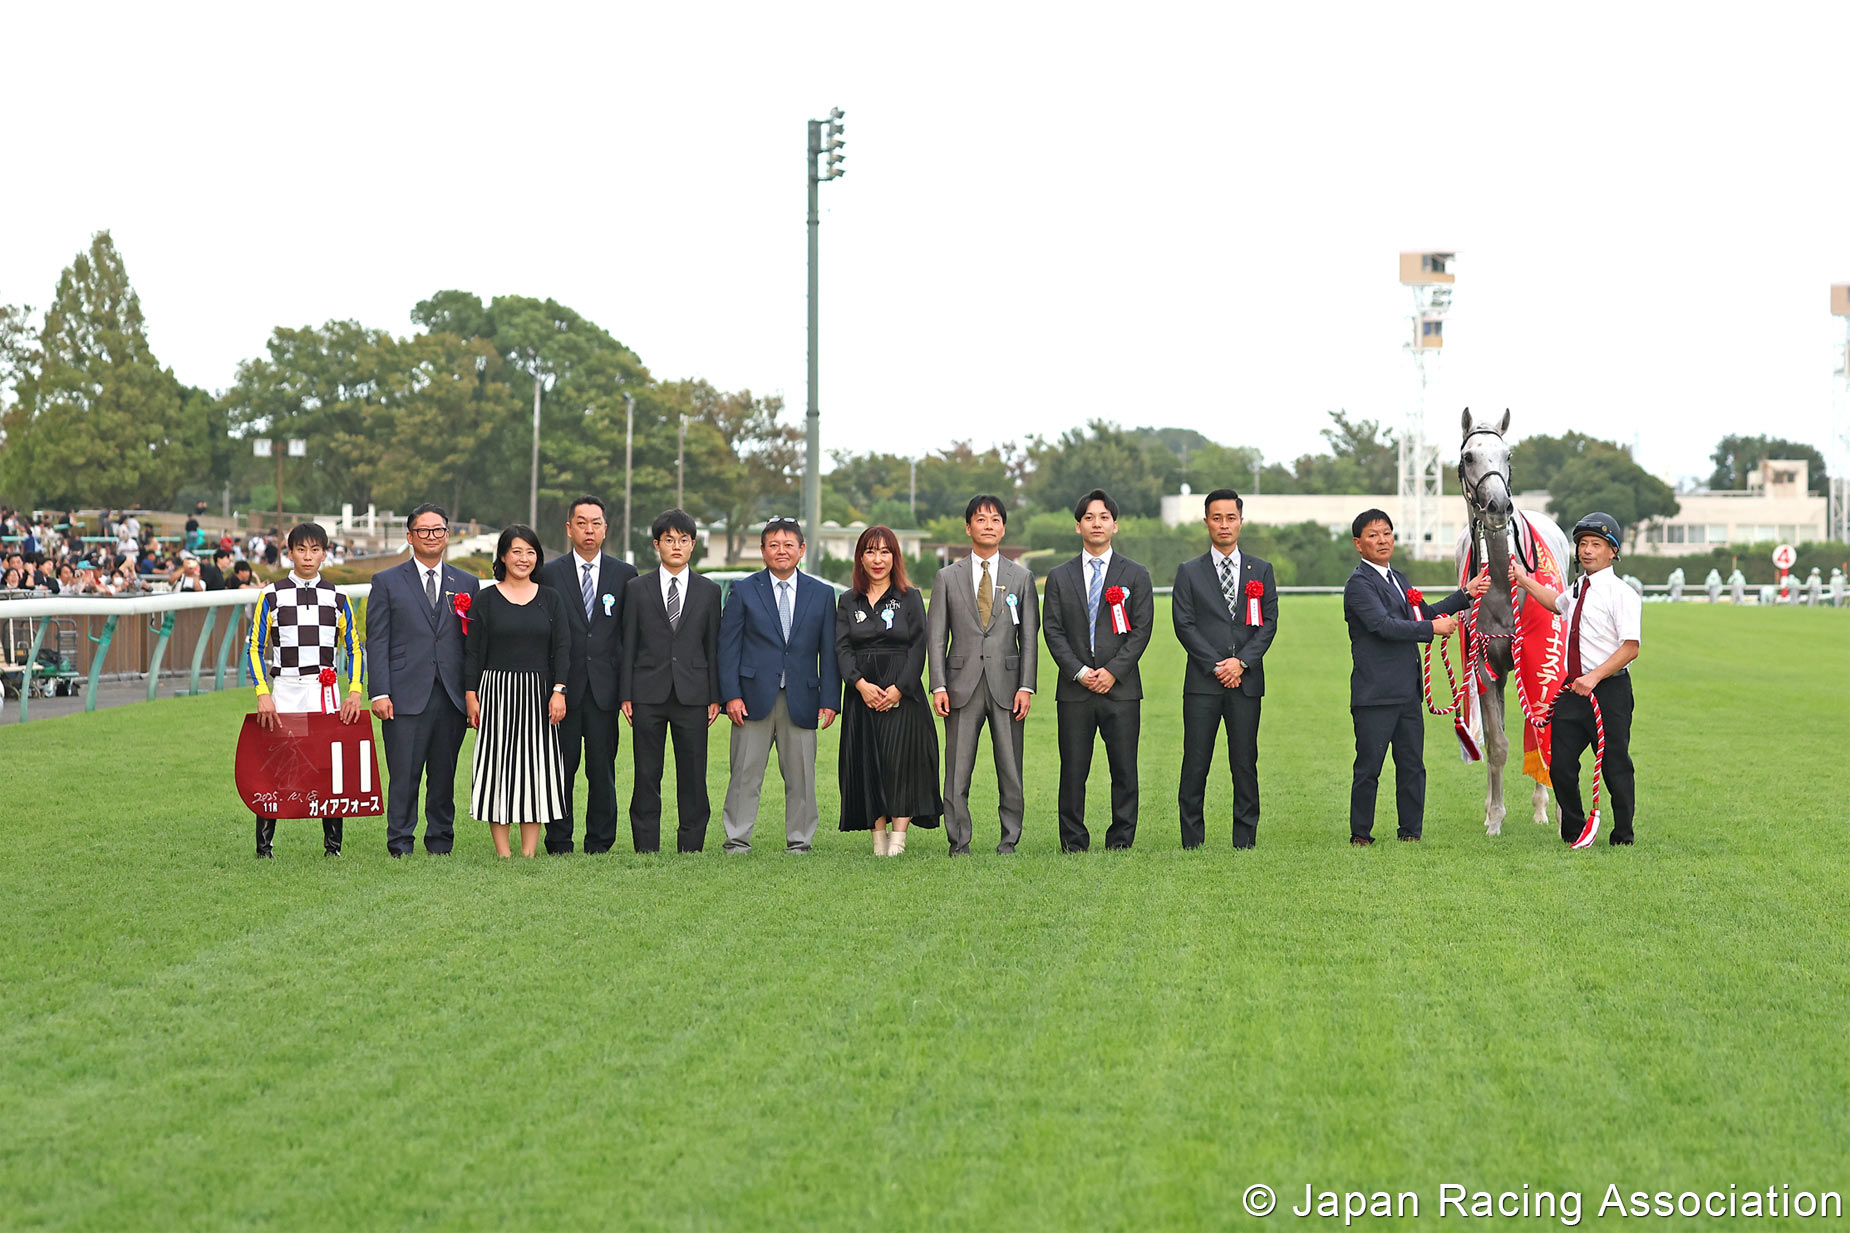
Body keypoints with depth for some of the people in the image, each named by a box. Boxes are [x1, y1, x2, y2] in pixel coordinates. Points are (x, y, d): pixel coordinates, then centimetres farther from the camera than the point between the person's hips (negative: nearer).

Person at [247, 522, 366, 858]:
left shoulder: (337, 598, 10)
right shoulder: (271, 596, 4)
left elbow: (354, 649, 11)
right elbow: (256, 648, 2)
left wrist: (355, 693, -2)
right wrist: (263, 694, -9)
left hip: (325, 692, 1)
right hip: (284, 691, -1)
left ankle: (332, 845, 7)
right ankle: (264, 846, 3)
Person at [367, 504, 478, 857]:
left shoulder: (466, 584, 13)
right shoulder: (387, 582, 6)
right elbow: (377, 642, 1)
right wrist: (380, 693, -8)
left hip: (452, 696, 2)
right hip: (405, 696, -2)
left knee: (444, 776, 7)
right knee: (404, 776, -4)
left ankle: (441, 844, 16)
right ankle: (400, 847, 2)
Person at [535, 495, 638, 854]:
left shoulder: (625, 574, 8)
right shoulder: (548, 574, 5)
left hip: (605, 688, 1)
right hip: (562, 688, -1)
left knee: (603, 770, 3)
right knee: (560, 769, 1)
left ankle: (599, 845, 10)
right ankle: (558, 845, 8)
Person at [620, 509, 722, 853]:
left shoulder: (709, 591, 9)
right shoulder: (637, 588, 6)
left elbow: (713, 646, 9)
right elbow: (628, 645, 5)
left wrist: (715, 696, 3)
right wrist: (626, 695, -1)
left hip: (692, 695, 1)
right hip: (649, 694, -1)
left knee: (693, 776, 1)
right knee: (647, 776, 1)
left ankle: (691, 847, 8)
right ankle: (646, 848, 6)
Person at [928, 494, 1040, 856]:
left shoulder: (1022, 578, 10)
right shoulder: (948, 578, 9)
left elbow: (1029, 638, 7)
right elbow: (937, 637, 6)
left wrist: (1026, 687, -3)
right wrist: (938, 686, -4)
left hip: (1006, 685, 0)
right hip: (962, 685, 0)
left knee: (1011, 771, 1)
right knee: (957, 772, -1)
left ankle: (1009, 842, 8)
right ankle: (959, 843, 4)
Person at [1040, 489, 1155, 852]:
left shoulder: (1136, 575, 9)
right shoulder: (1059, 577, 11)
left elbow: (1141, 630, 1)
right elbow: (1052, 631, 4)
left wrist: (1113, 671, -11)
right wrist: (1079, 672, -9)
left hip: (1121, 688, 0)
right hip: (1074, 690, 0)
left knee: (1125, 771, -1)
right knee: (1073, 771, 0)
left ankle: (1120, 842, 6)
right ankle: (1074, 845, 6)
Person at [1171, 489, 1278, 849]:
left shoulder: (1261, 570, 12)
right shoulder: (1189, 573, 8)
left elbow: (1269, 622, 5)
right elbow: (1184, 624, 0)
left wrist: (1241, 661, -9)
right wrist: (1215, 665, -10)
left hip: (1246, 681, 1)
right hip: (1202, 683, -1)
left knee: (1245, 763, 2)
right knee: (1195, 765, -3)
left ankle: (1245, 840, 7)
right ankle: (1192, 840, 2)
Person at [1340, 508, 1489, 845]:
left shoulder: (1398, 578, 19)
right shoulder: (1359, 583, -10)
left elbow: (1423, 614, 24)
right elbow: (1384, 625, -21)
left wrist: (1466, 594, 17)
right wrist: (1433, 628, -16)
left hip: (1407, 691, 8)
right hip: (1375, 694, -8)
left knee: (1412, 766, 9)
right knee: (1368, 767, -3)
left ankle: (1411, 832, 16)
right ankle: (1360, 835, 5)